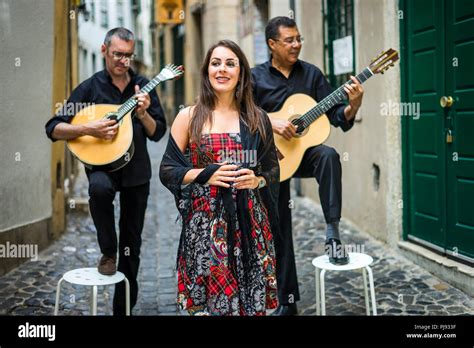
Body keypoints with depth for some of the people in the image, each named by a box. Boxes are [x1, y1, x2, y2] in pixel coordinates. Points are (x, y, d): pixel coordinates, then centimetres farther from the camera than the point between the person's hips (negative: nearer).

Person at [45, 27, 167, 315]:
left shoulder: (143, 86, 3)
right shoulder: (91, 87, -3)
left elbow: (158, 133, 2)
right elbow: (54, 129, -7)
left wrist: (142, 113, -17)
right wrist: (89, 129, -23)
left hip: (136, 168, 3)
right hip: (101, 163, -2)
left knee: (132, 243, 7)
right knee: (100, 188, -39)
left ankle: (124, 306, 23)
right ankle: (108, 253, -14)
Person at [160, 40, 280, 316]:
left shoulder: (258, 119, 8)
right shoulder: (189, 117, 4)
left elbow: (273, 171, 13)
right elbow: (167, 170, 3)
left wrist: (256, 180, -8)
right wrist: (203, 175, -12)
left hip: (249, 223, 2)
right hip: (205, 222, -1)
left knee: (252, 302, 3)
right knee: (209, 303, -1)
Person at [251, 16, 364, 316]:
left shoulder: (311, 73, 1)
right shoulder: (256, 77, -2)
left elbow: (335, 114, -4)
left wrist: (352, 107, -25)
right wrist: (271, 123, -24)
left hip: (303, 150, 1)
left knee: (328, 155, -36)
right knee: (278, 230, 4)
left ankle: (333, 232, -28)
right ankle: (287, 300, 18)